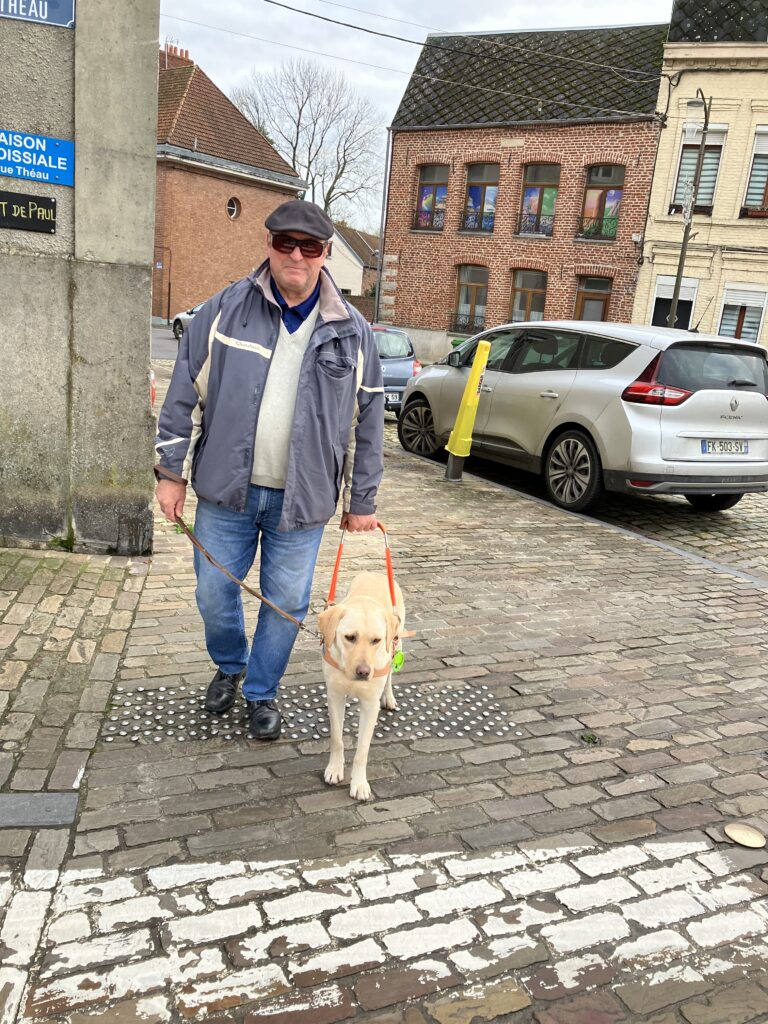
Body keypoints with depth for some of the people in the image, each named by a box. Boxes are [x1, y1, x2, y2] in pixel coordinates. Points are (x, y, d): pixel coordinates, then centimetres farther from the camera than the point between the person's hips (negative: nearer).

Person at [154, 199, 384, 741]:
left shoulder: (352, 332, 0)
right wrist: (173, 471, -1)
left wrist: (362, 502, 4)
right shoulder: (225, 310, -2)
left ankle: (262, 692, 32)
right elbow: (186, 394, 2)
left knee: (286, 603, 8)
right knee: (214, 593, 11)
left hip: (302, 499, 0)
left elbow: (368, 424, 4)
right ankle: (229, 666, 42)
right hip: (226, 490, 1)